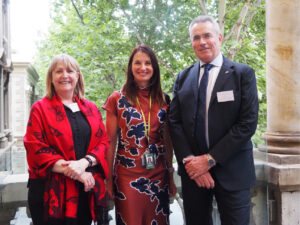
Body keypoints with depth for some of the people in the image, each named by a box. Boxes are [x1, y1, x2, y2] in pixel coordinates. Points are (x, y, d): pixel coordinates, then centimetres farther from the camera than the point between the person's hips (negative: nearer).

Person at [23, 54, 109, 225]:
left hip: (87, 190, 3)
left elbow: (103, 142, 4)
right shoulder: (40, 108, 0)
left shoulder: (91, 109, 11)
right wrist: (72, 170, -16)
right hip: (51, 192, -3)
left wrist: (84, 163, -15)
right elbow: (36, 148, -9)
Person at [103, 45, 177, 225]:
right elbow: (111, 142, -1)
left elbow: (167, 140, 10)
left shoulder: (163, 100, 6)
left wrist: (171, 176, 10)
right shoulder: (117, 99, -2)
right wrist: (109, 179, -2)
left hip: (158, 176, 3)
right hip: (127, 175, -2)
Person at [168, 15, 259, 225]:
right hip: (193, 170, 3)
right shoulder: (183, 78, 7)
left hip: (232, 170, -2)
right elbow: (174, 121, 3)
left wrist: (210, 158, -14)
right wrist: (190, 160, -10)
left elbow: (248, 123, -10)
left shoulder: (243, 73, -3)